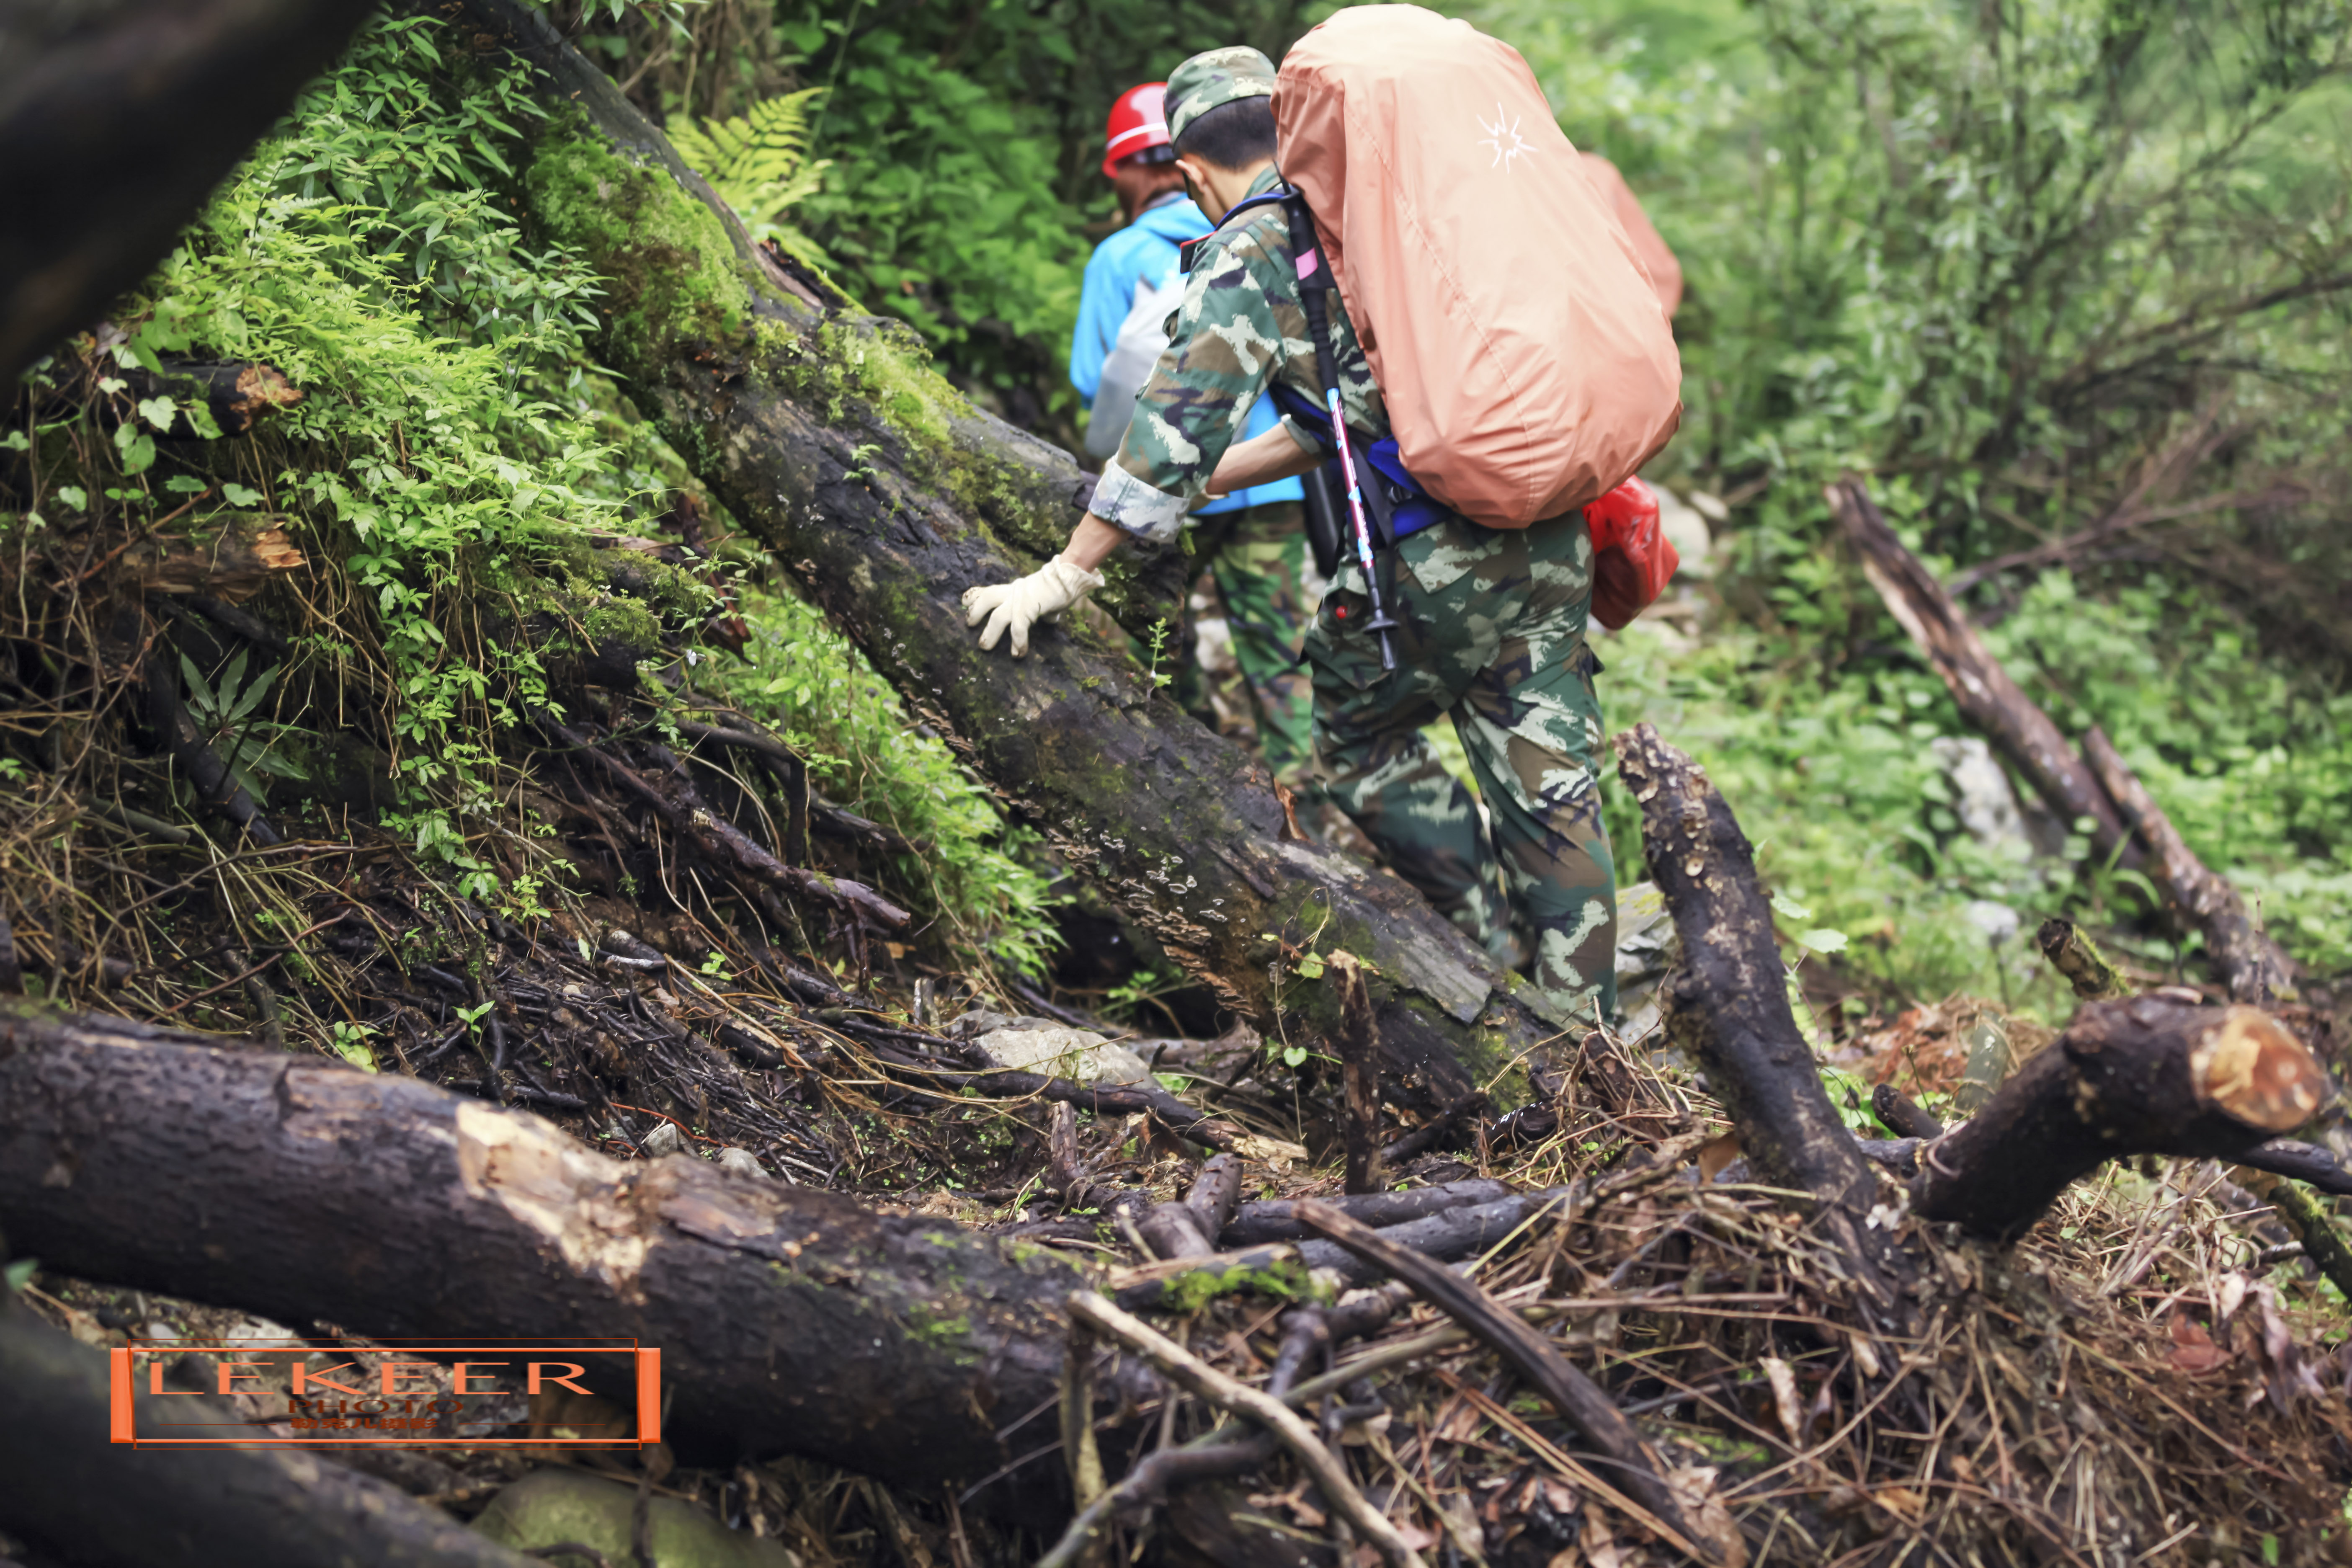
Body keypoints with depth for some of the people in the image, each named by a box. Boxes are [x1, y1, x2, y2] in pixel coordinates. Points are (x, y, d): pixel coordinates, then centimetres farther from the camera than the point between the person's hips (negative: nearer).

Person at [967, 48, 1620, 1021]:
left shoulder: (1248, 251, -3)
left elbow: (1177, 425, -10)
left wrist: (1066, 575, -6)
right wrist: (1200, 482, 29)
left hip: (1433, 558, -6)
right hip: (1550, 536, 7)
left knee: (1363, 748, 17)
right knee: (1552, 792, 11)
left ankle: (1500, 954, 17)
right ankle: (1583, 1032, 16)